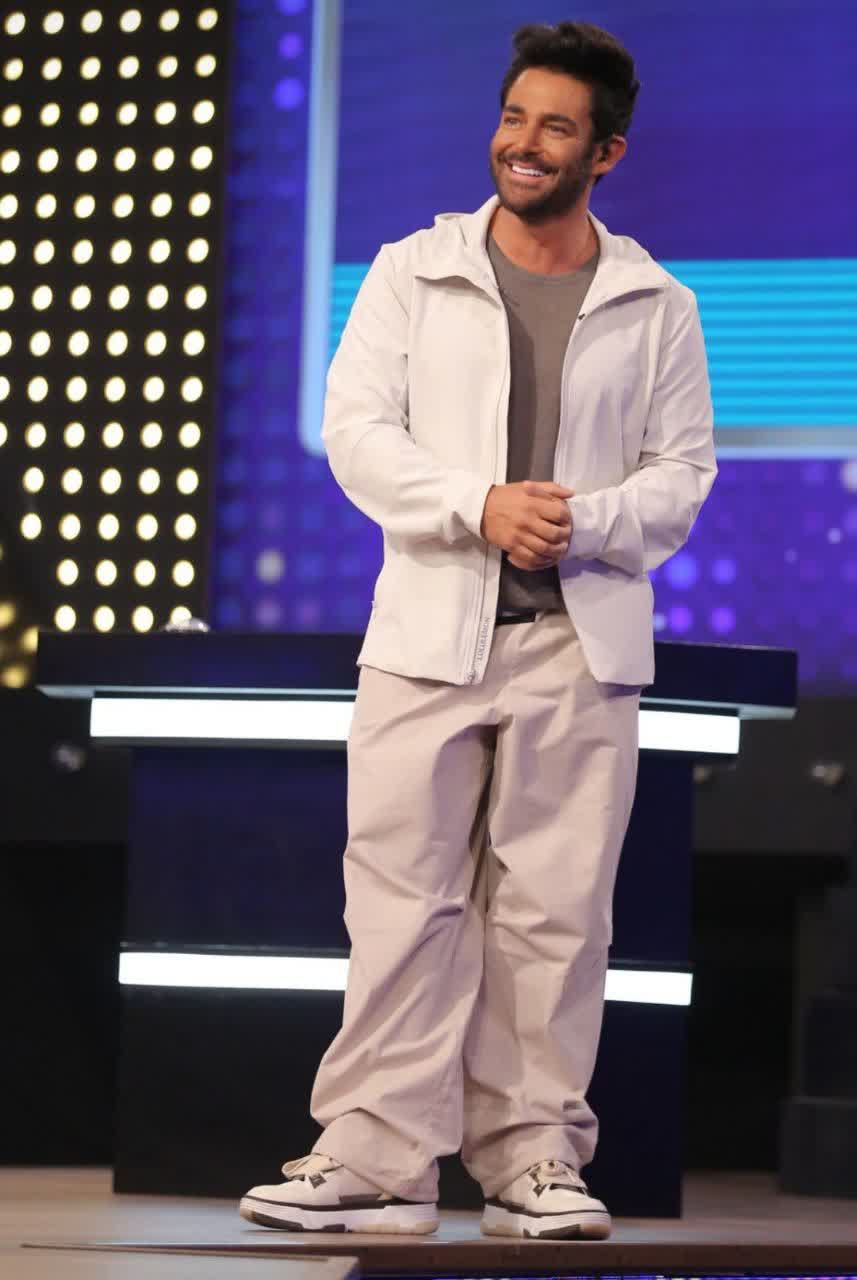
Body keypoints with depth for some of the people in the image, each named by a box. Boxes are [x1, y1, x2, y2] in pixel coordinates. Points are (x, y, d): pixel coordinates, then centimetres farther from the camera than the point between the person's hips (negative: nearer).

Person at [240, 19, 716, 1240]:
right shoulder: (414, 273, 8)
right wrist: (480, 507, -16)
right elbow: (356, 431, 0)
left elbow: (682, 472, 7)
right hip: (430, 632, 0)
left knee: (555, 910, 1)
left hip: (582, 645, 1)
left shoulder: (656, 307, 9)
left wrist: (582, 523, -13)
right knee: (404, 901, -4)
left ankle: (537, 1161, 7)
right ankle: (378, 1160, -2)